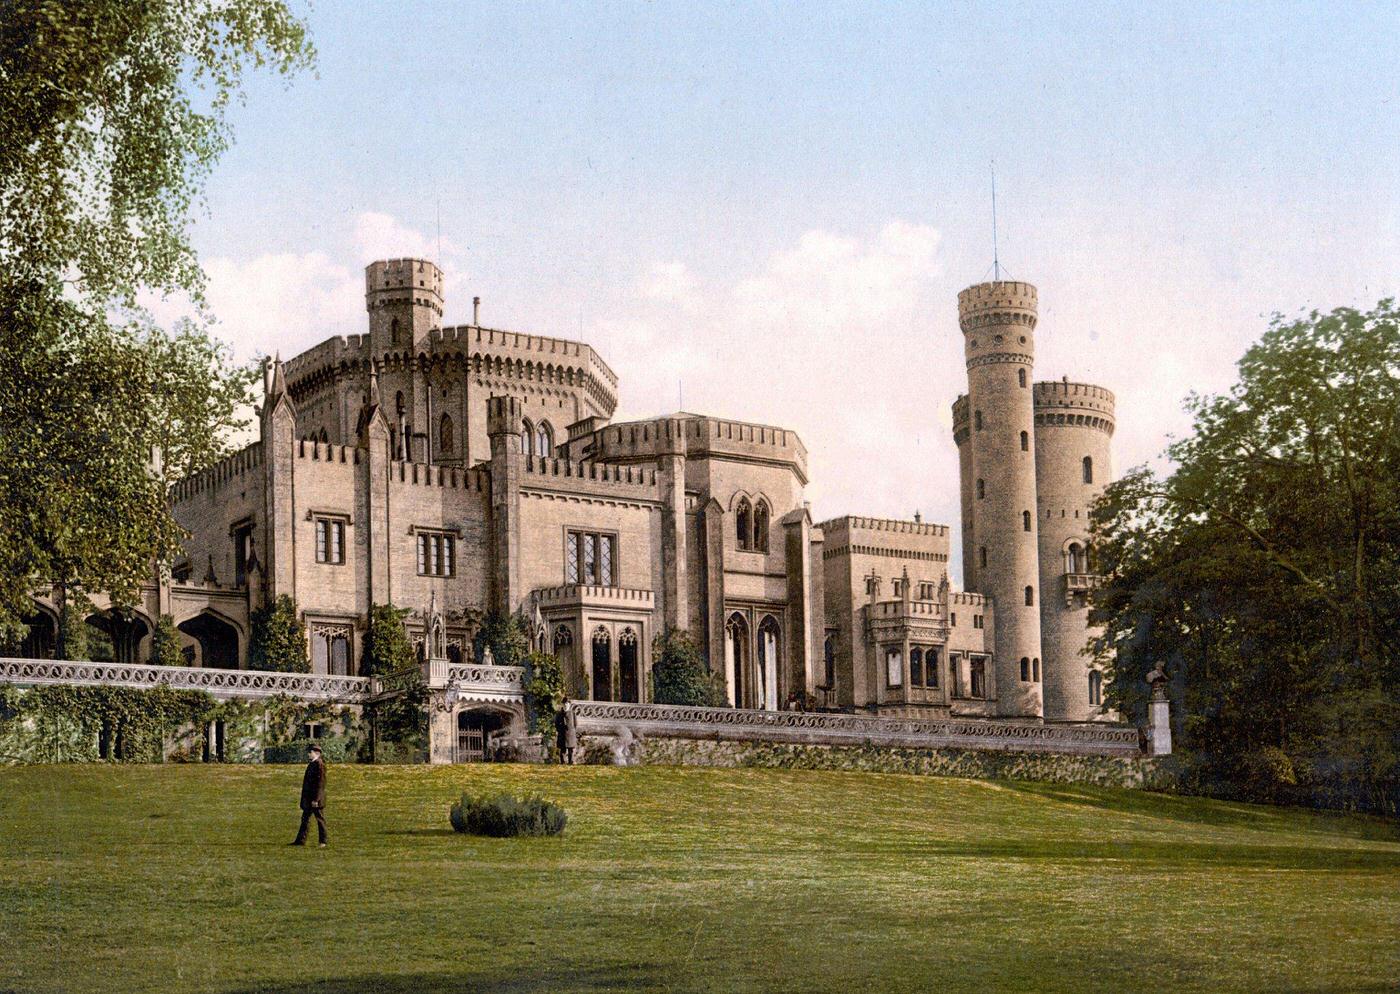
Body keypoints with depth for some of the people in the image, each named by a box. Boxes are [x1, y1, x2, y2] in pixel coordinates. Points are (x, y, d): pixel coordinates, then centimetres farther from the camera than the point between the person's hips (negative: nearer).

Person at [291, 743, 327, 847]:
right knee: (305, 818, 11)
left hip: (316, 798, -9)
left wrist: (316, 799, -22)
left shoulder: (319, 765, -16)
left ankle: (323, 842, 5)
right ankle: (301, 840, 15)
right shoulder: (311, 764, 13)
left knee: (320, 819, -1)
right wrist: (305, 797, 19)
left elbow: (320, 783, -20)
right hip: (309, 798, 9)